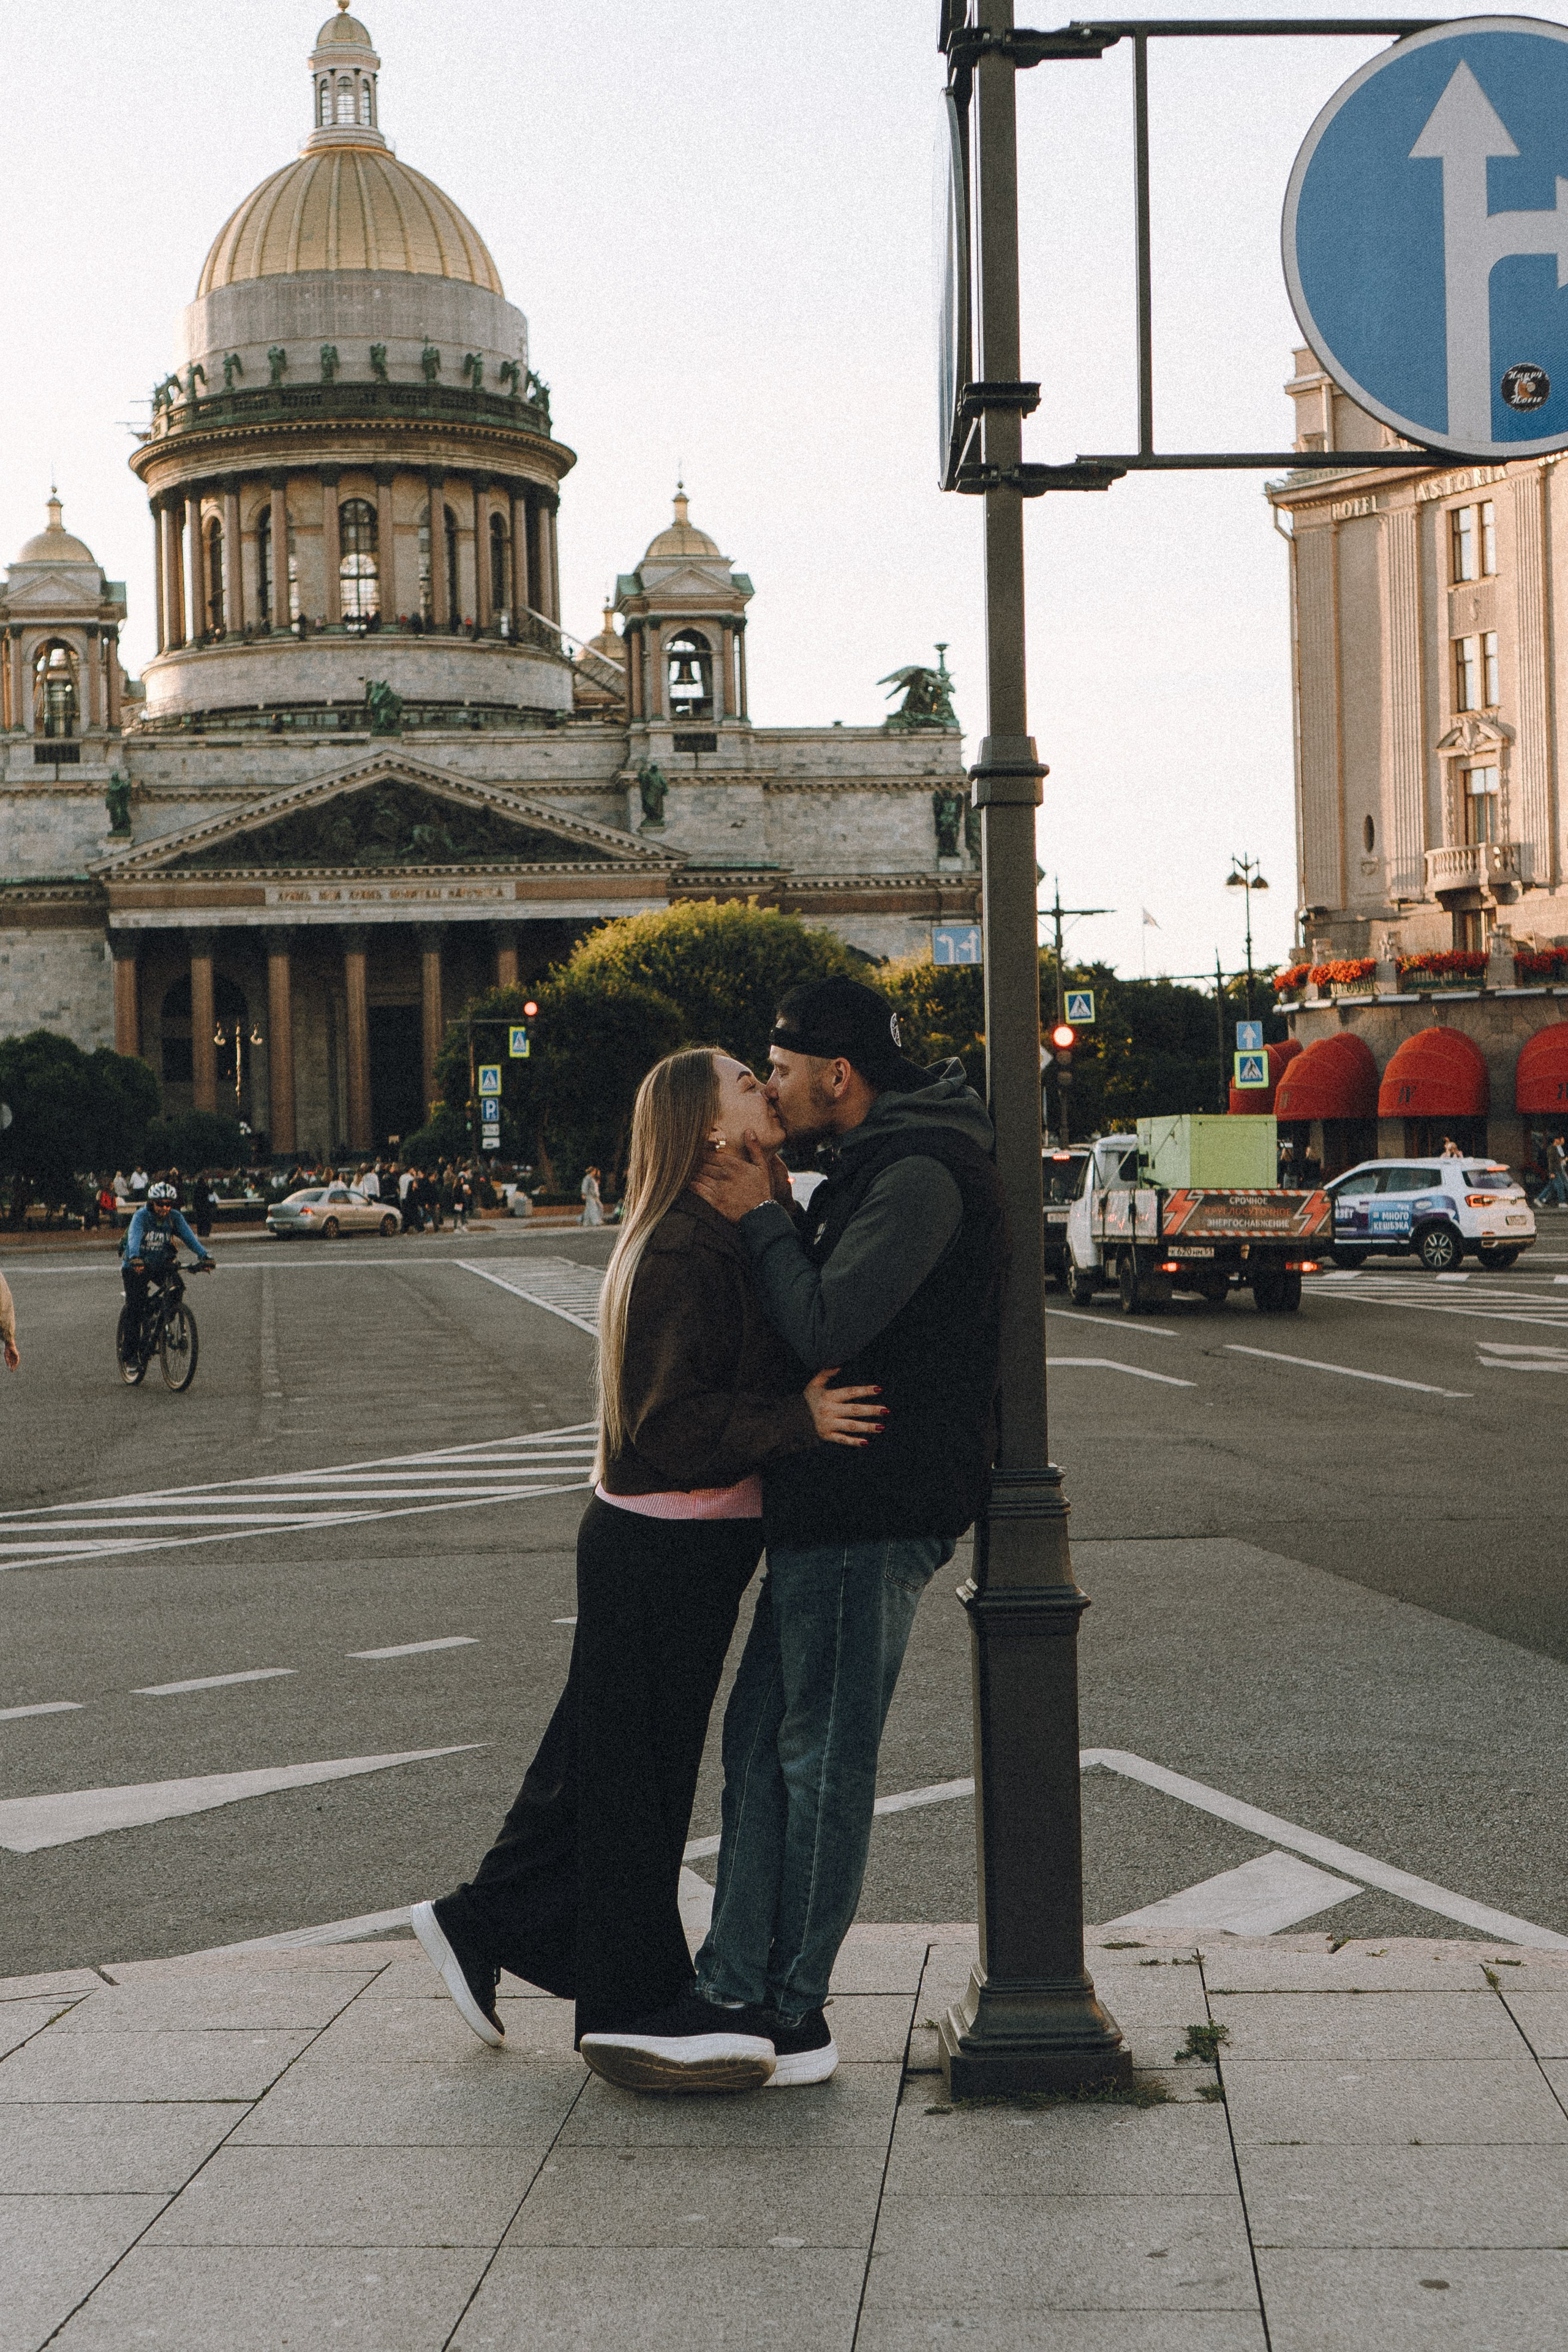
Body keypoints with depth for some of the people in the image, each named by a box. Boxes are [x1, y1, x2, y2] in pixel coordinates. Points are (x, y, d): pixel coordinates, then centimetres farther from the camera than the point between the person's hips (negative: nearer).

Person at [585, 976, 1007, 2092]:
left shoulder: (922, 1179, -17)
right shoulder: (882, 1168, 17)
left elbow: (826, 1326, -24)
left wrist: (763, 1220, -9)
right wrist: (785, 1216, 7)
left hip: (874, 1512, -10)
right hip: (833, 1503, 10)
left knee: (822, 1755, -3)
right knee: (764, 1737, 11)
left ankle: (794, 2019, 6)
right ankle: (735, 1990, 15)